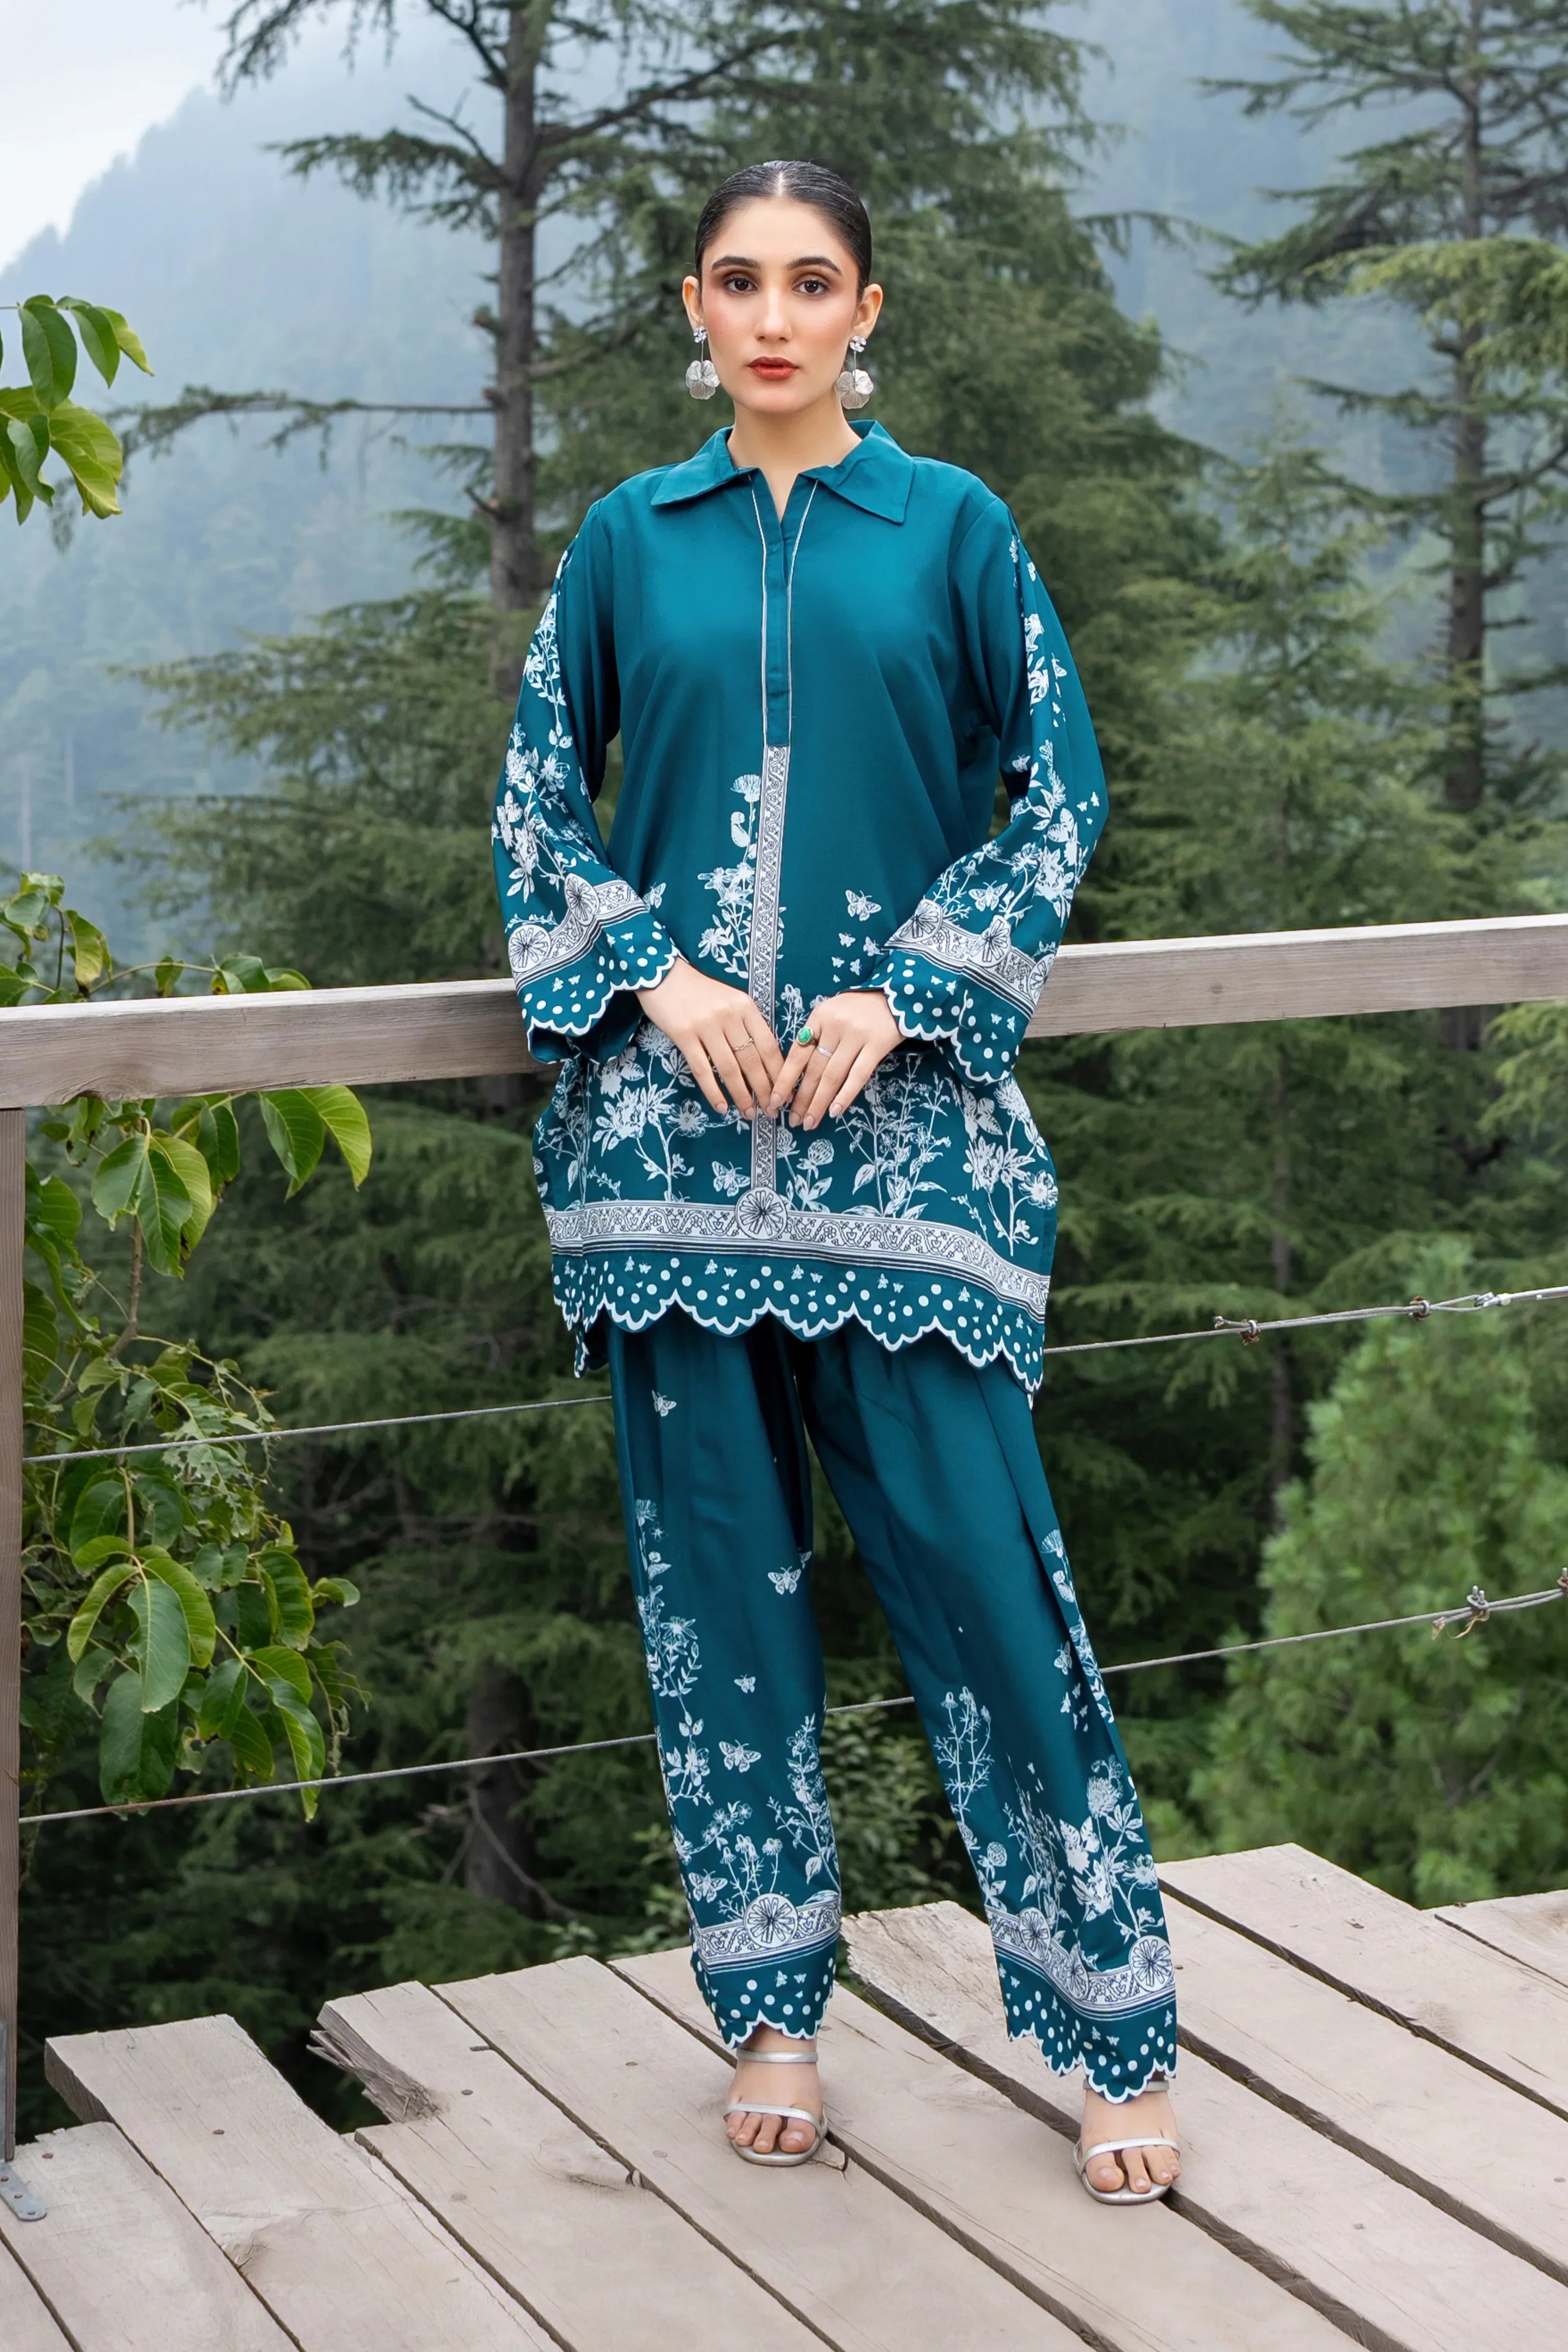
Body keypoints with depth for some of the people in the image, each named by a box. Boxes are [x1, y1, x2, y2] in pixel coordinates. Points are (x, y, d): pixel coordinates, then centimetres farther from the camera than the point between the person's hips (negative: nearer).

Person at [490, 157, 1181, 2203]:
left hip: (900, 1108, -2)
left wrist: (906, 992, -7)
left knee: (972, 1540, -6)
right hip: (675, 1109, 2)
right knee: (719, 1557, 4)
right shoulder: (632, 539, 10)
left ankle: (1118, 2025, 4)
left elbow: (1061, 790, 4)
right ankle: (770, 2005, 17)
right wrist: (654, 977, -4)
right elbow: (538, 798, 12)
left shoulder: (952, 529, 6)